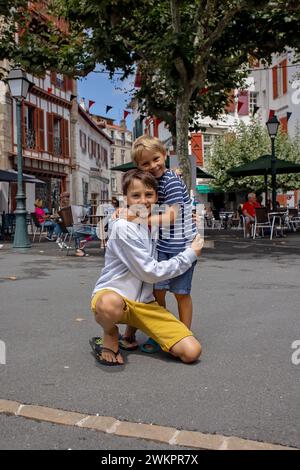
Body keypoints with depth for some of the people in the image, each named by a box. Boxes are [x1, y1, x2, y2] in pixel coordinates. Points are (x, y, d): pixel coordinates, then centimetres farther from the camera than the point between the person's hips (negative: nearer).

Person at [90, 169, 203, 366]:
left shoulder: (153, 224, 6)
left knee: (192, 352, -10)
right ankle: (111, 334, -7)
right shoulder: (123, 228, -15)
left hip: (145, 302, 6)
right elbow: (150, 272, -15)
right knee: (109, 305, -46)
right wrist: (190, 255, -8)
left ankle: (133, 327, 12)